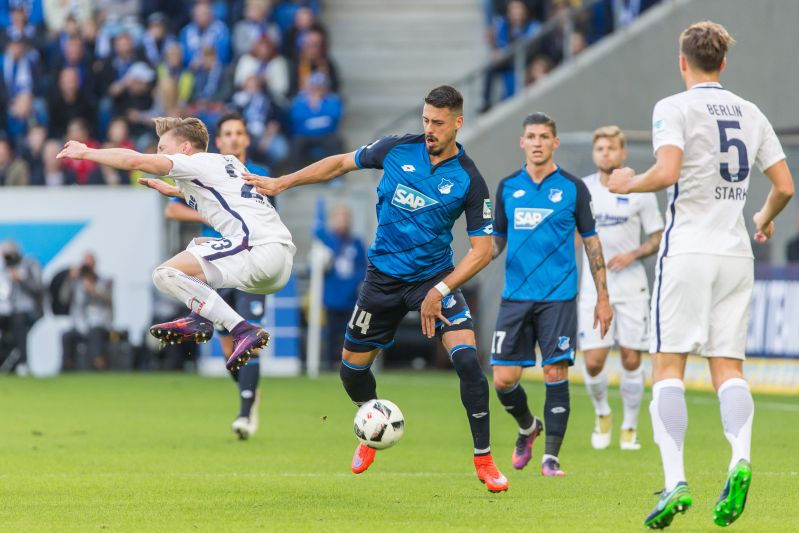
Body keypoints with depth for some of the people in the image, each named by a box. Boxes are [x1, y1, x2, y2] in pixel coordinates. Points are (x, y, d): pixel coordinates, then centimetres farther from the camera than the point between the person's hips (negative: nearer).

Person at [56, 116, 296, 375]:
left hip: (261, 248, -10)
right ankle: (199, 319, 10)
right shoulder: (226, 162, 27)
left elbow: (134, 161, -9)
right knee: (197, 245, 33)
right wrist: (174, 191, 48)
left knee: (165, 274, -11)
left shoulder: (197, 161, 2)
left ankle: (244, 331, -20)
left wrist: (85, 152, 3)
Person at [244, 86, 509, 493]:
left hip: (435, 276, -3)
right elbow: (341, 164, 10)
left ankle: (483, 459, -10)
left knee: (467, 358, -22)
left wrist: (440, 291, -20)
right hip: (383, 276, 3)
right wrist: (282, 183, 11)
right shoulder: (397, 149, -6)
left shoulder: (469, 181, -13)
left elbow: (482, 249, -10)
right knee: (352, 368, 8)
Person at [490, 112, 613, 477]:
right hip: (515, 296, 2)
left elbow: (591, 242, 5)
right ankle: (527, 428, 28)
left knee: (556, 374, -7)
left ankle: (551, 457, 1)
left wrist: (602, 298, 2)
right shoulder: (508, 187, 9)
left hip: (558, 297, -2)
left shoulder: (572, 188, 2)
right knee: (504, 378, -2)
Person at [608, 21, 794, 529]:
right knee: (729, 368, 5)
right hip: (736, 255, 4)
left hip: (687, 252, -4)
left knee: (668, 368, -2)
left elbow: (667, 171, -19)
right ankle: (741, 459, -20)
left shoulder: (674, 108, -4)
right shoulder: (751, 114, 12)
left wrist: (629, 183, 0)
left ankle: (675, 481, -15)